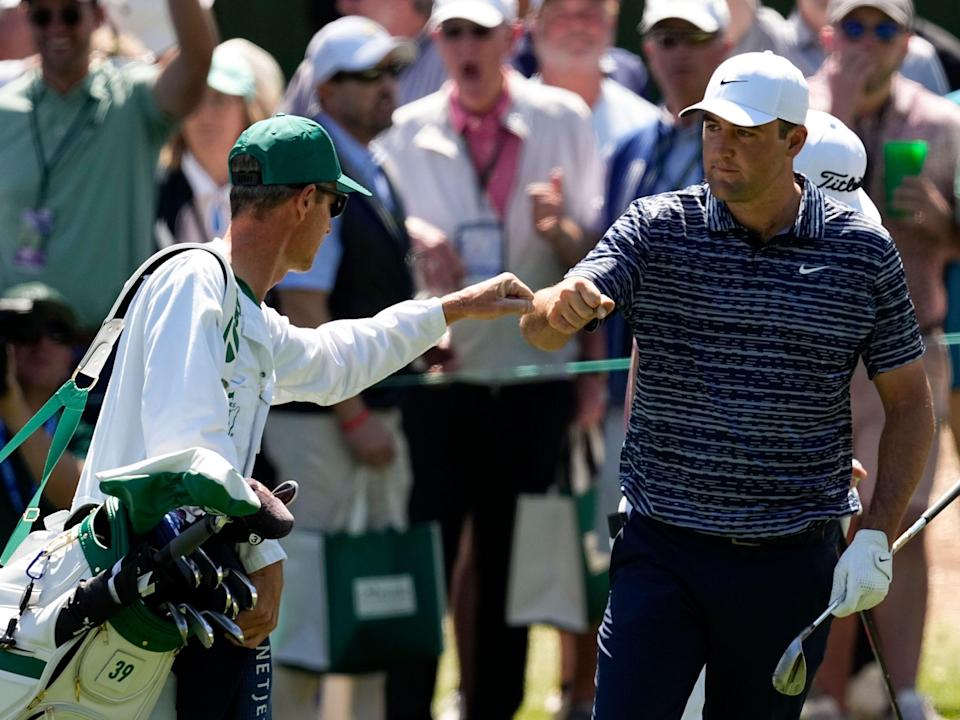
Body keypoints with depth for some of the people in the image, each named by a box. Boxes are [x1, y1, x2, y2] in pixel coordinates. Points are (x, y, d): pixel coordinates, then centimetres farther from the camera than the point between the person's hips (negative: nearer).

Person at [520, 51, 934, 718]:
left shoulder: (863, 250, 0)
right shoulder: (655, 229, -2)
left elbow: (910, 404, 6)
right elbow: (541, 329, -14)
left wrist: (876, 539, -3)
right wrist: (559, 307, -39)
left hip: (792, 563, 1)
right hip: (661, 551, -1)